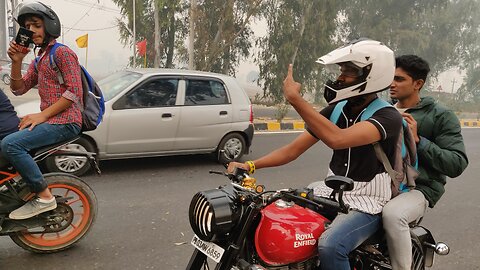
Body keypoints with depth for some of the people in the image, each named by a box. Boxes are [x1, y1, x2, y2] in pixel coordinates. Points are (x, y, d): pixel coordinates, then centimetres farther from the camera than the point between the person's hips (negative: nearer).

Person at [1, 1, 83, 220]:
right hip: (49, 120, 10)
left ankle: (44, 197, -20)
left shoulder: (63, 52, -6)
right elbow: (18, 89, 16)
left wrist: (42, 115, -19)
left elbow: (74, 92, -16)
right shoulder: (38, 61, 23)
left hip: (65, 122, -10)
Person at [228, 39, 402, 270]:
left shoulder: (388, 117, -17)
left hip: (366, 204, -6)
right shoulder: (335, 110, 5)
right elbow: (295, 148, 2)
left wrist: (294, 98, -30)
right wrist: (250, 165, -10)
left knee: (329, 246, -32)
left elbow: (336, 139, -36)